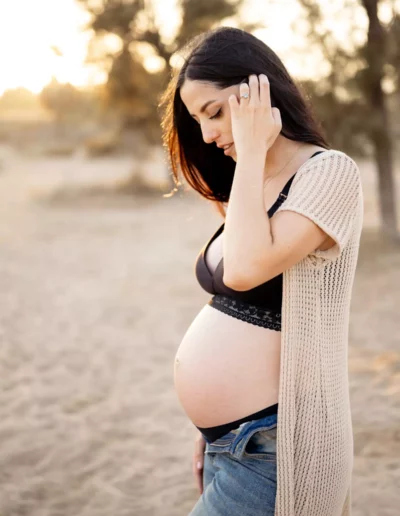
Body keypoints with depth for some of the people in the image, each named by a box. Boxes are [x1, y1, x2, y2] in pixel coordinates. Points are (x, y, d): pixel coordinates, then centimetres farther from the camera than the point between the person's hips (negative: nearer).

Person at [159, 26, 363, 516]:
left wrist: (252, 151, -15)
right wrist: (210, 428, 15)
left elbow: (245, 269, -25)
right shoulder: (251, 187, 12)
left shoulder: (330, 172, -12)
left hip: (272, 449, -8)